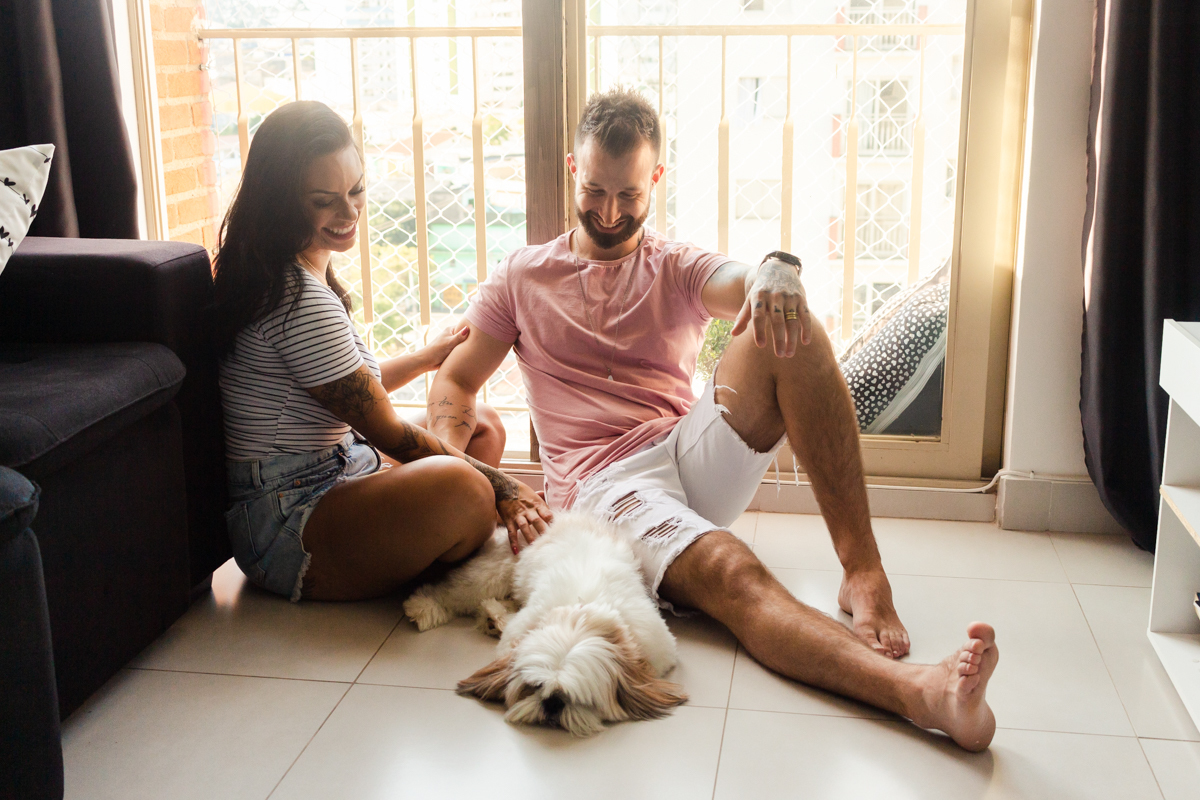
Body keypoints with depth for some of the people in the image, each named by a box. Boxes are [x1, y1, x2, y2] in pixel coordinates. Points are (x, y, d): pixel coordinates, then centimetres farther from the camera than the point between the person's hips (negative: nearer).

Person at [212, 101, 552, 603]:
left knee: (483, 424, 17)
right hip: (283, 523, -11)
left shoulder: (286, 274, 11)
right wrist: (498, 485, -11)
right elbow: (385, 430, -17)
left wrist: (429, 356, 29)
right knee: (461, 489, -34)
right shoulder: (300, 300, -22)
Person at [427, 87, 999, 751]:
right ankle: (914, 691, -57)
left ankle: (862, 568, -28)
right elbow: (454, 381, 13)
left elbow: (744, 287, -4)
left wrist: (777, 269, -31)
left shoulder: (680, 268, 19)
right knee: (730, 573, -34)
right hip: (605, 481, -3)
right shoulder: (522, 277, 18)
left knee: (785, 331, -24)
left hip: (693, 452, 3)